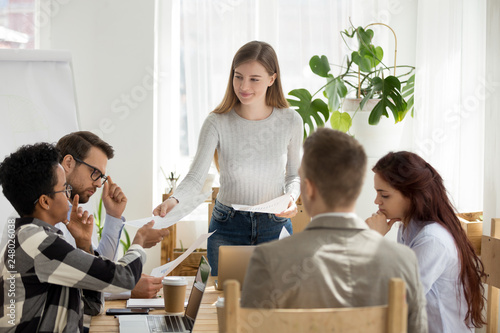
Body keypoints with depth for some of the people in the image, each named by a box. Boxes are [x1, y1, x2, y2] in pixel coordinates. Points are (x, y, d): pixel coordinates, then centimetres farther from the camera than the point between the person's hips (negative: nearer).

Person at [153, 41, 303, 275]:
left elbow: (294, 174, 7)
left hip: (275, 227, 1)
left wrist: (291, 198, -13)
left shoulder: (290, 121, -7)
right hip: (227, 229, -1)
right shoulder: (217, 123, -13)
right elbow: (196, 177, -19)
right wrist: (174, 200, -39)